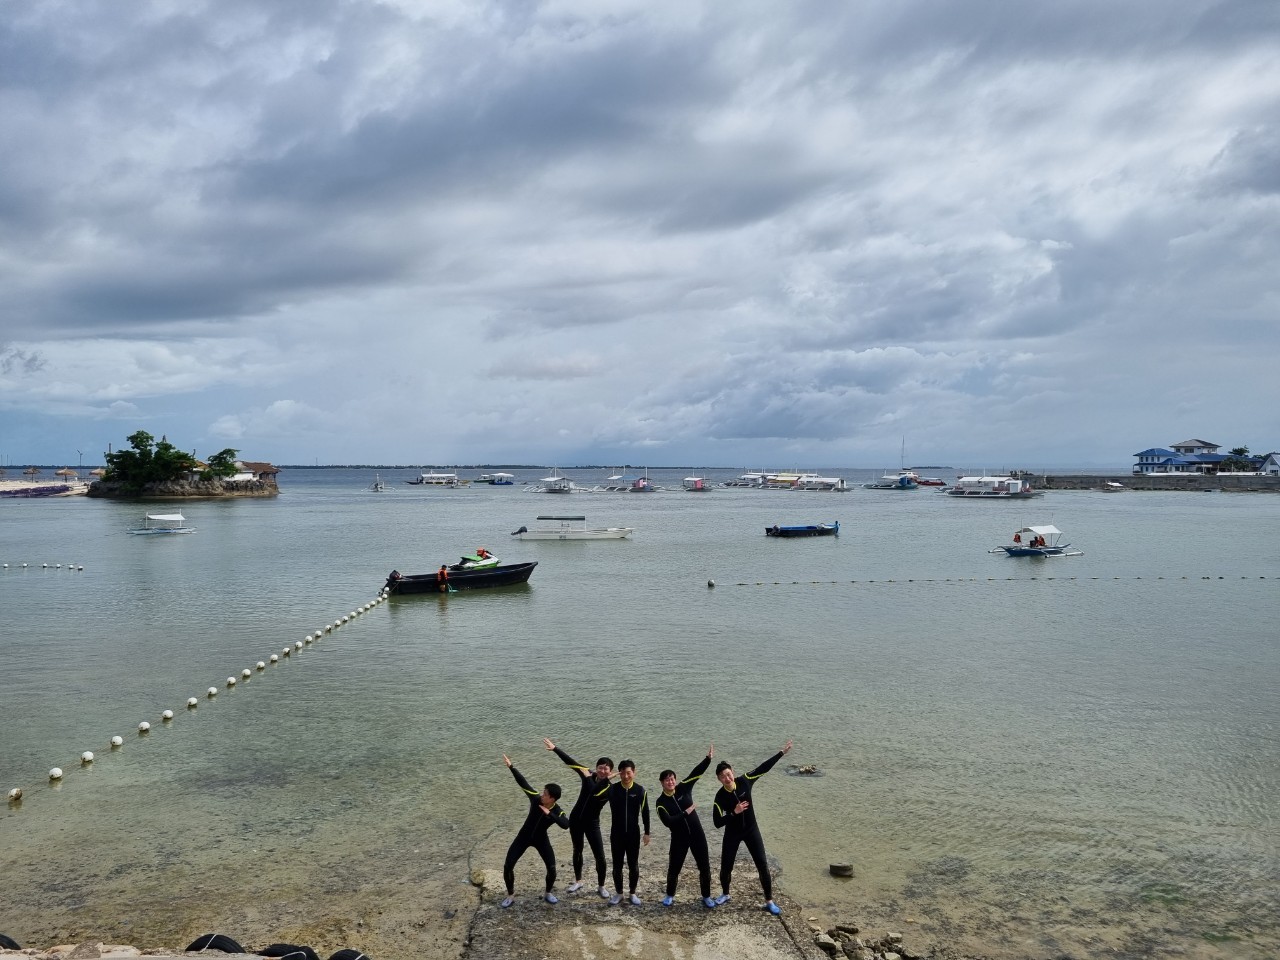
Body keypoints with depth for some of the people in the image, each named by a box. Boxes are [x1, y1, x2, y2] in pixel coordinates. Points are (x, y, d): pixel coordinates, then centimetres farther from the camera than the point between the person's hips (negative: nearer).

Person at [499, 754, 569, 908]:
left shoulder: (557, 811, -24)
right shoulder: (536, 799, -20)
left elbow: (566, 825, -44)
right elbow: (523, 783, -19)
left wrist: (549, 814, -49)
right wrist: (511, 766, -24)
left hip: (541, 839, -1)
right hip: (524, 836, 1)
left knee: (552, 868, -10)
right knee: (508, 866, -6)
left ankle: (548, 893, 19)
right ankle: (511, 896, 15)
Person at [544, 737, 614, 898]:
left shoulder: (610, 789, -18)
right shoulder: (590, 775, -7)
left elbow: (595, 792, -37)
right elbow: (571, 762, -8)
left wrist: (588, 777, -29)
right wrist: (555, 749, -12)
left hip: (592, 823, -4)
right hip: (575, 819, 4)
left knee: (600, 857, -4)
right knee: (577, 850, 18)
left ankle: (602, 886, 17)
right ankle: (578, 881, 36)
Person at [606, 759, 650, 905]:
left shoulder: (640, 790, -5)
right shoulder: (612, 789, -5)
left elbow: (645, 812, 1)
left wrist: (647, 832, 1)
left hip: (633, 833, 0)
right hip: (616, 833, 0)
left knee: (634, 865, 8)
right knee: (617, 865, 9)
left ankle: (633, 893, 24)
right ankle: (618, 893, 24)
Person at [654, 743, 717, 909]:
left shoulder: (683, 788, -3)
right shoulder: (661, 802, -8)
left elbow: (696, 773, -10)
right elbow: (667, 821, -20)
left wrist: (708, 758, -21)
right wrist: (685, 813, -22)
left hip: (697, 834, 2)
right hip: (679, 838, -1)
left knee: (704, 866, 5)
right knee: (673, 868, 8)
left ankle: (706, 897, 21)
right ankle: (670, 896, 31)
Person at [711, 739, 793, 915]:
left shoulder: (744, 781, -16)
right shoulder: (720, 797, -20)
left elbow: (763, 768, -7)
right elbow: (717, 823, -22)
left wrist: (782, 753, -7)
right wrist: (734, 812, -34)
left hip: (751, 830, 1)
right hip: (732, 834, -1)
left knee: (762, 865, -1)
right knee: (726, 866, 7)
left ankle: (769, 901, 11)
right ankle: (725, 894, 35)